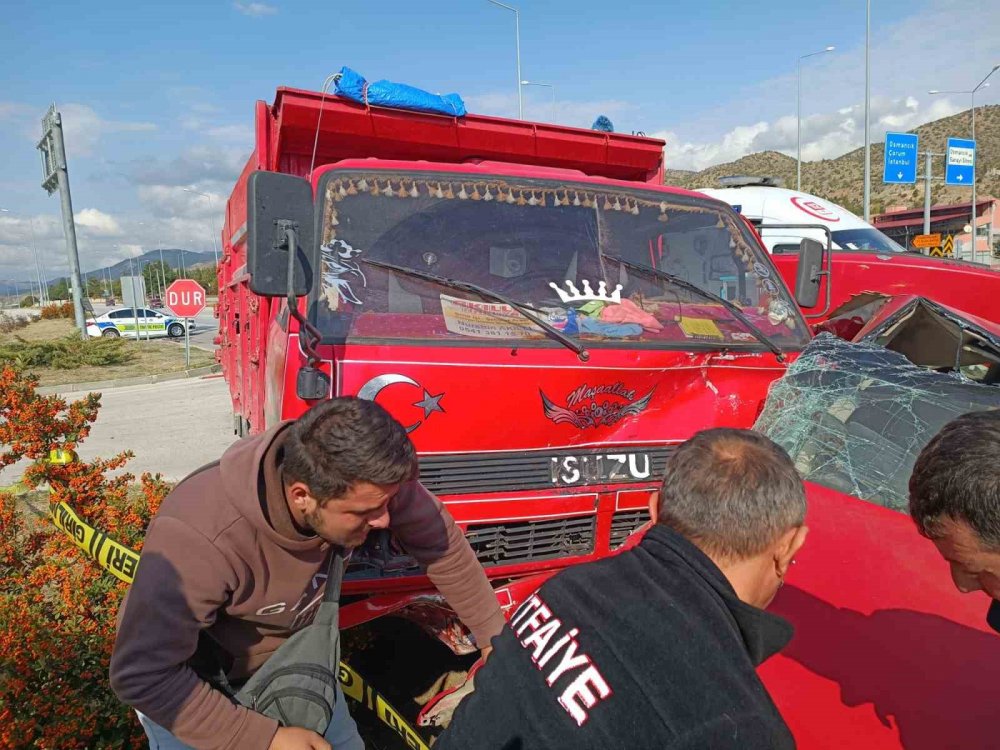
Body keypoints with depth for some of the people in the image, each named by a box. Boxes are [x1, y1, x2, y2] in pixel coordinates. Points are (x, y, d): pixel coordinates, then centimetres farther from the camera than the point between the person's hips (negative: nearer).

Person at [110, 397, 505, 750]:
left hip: (286, 654, 4)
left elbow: (442, 541, -13)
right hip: (189, 679, -3)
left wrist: (494, 636, -4)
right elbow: (143, 676, -31)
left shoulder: (365, 480, -28)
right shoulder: (198, 539, -41)